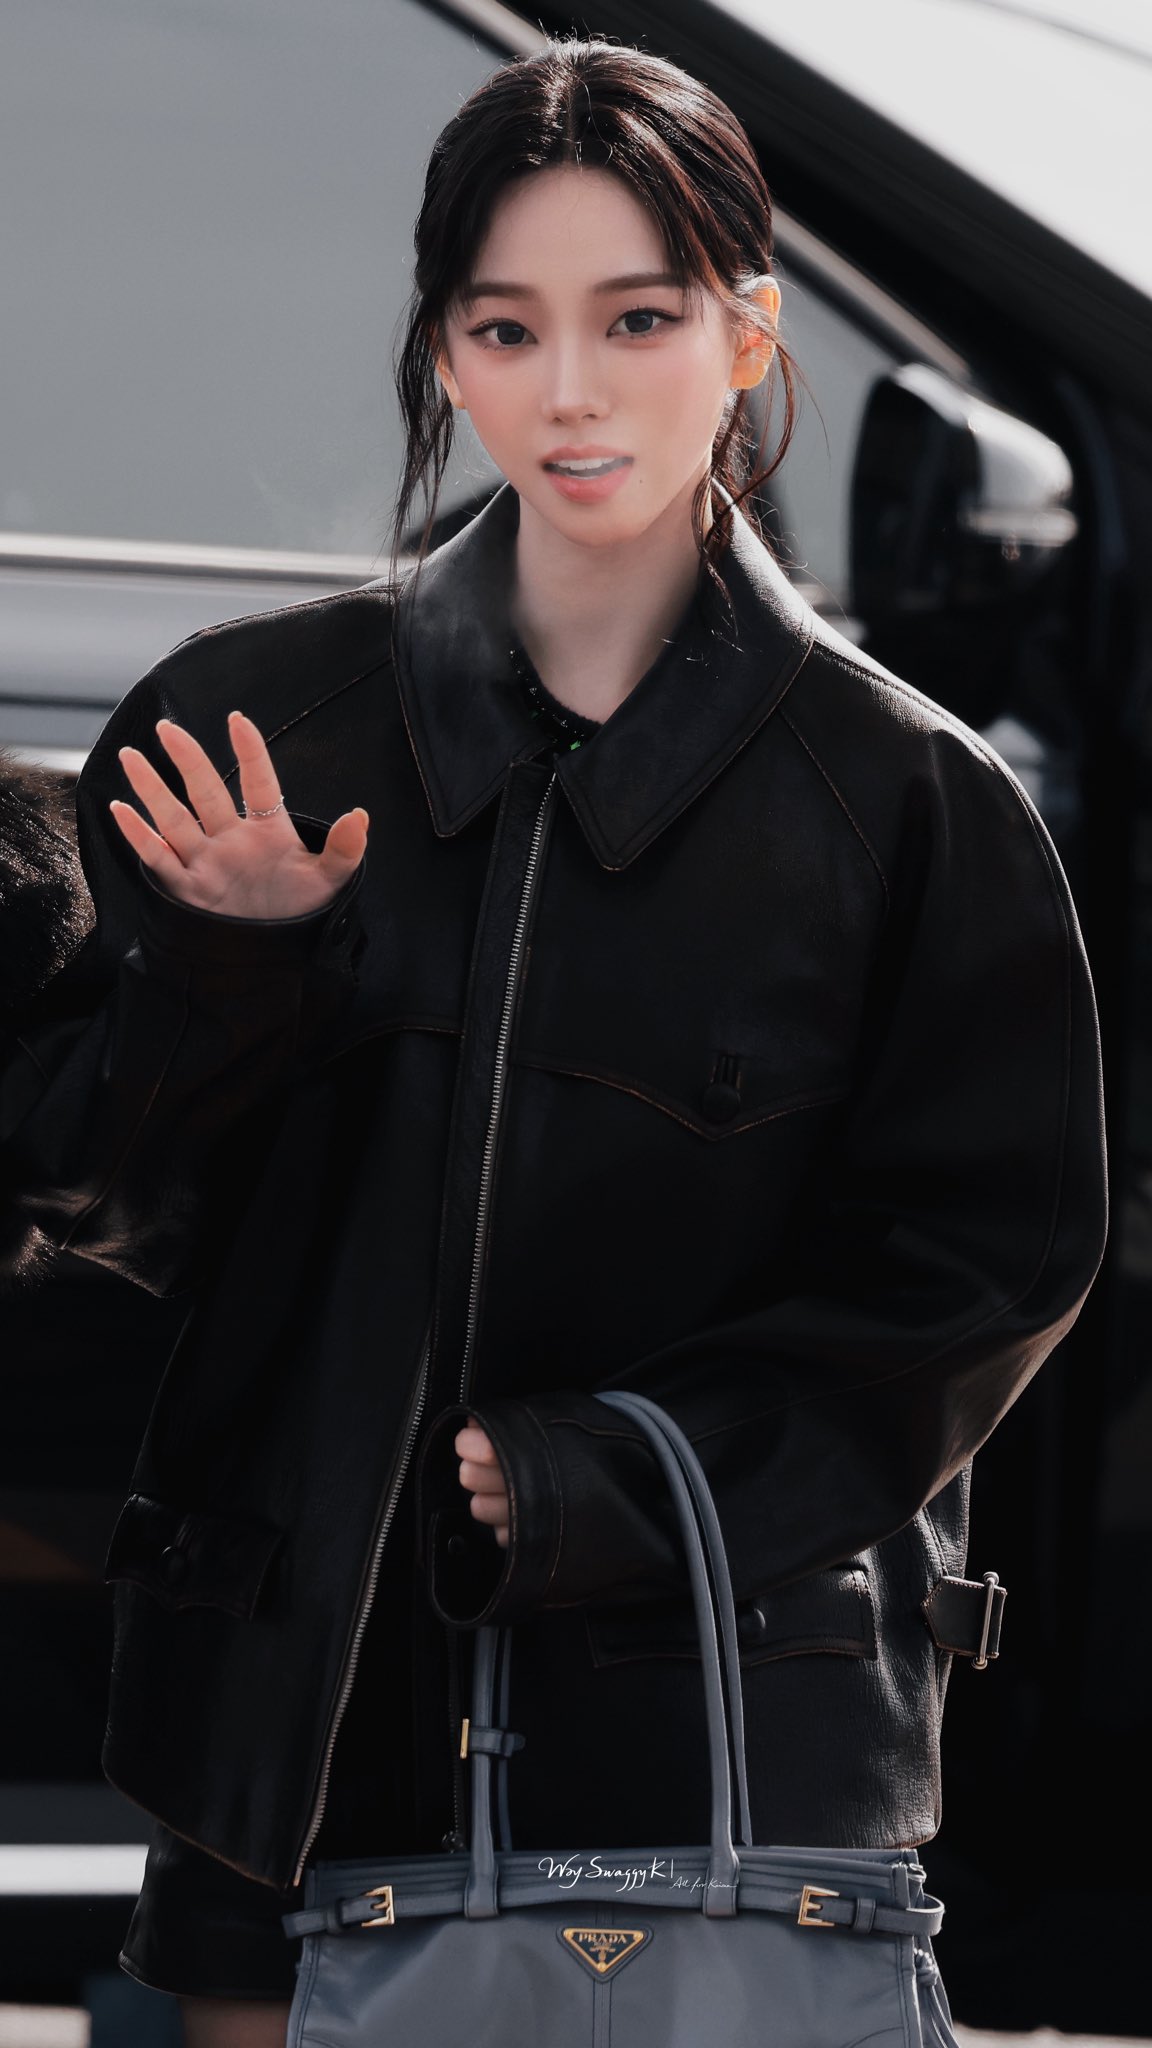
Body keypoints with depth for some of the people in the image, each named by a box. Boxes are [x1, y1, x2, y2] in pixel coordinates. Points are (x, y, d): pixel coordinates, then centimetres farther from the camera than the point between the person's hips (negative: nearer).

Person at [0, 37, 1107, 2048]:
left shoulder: (906, 799, -1)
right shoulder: (258, 725, 4)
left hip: (722, 1727, -2)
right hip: (301, 1701, 2)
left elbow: (987, 1266, -1)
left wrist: (611, 1479, -12)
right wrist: (233, 978, -14)